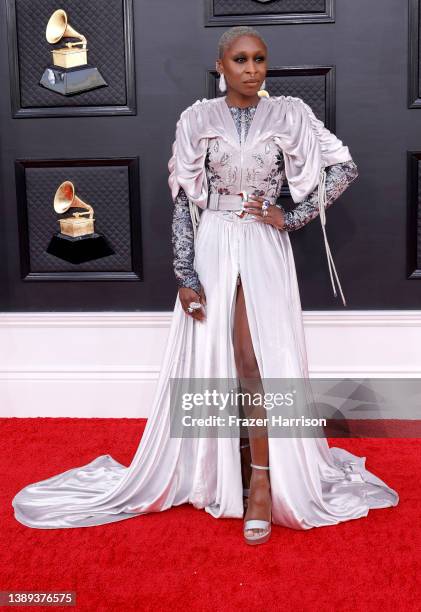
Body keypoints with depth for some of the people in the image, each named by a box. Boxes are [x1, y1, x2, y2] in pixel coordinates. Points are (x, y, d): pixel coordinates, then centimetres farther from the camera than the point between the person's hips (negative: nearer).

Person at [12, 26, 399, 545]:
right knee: (210, 360, 5)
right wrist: (186, 275, -7)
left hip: (264, 250, -1)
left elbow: (345, 167, 3)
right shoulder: (197, 119, 1)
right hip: (212, 249, 1)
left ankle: (264, 481, 1)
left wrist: (292, 218, -5)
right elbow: (183, 201, -1)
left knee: (257, 361, -8)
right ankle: (219, 469, 22)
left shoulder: (290, 115, 0)